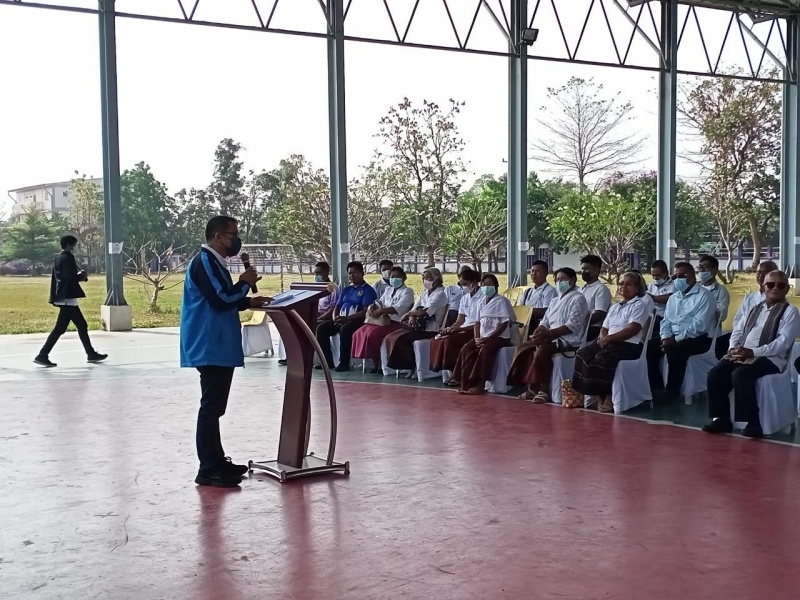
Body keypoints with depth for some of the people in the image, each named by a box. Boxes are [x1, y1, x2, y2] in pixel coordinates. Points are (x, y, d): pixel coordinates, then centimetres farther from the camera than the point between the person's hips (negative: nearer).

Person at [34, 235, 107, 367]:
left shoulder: (59, 258, 16)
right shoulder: (67, 258, -14)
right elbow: (71, 277, -22)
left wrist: (79, 275, 9)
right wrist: (82, 276, -3)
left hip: (63, 297, 10)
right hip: (68, 297, -10)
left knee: (82, 325, 14)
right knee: (60, 328, -8)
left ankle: (91, 354, 18)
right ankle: (42, 355, -8)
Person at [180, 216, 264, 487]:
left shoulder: (214, 263, 18)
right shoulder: (204, 262, -14)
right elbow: (220, 300, -21)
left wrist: (249, 302, 12)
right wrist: (245, 282, -8)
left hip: (218, 347, 11)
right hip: (210, 348, -11)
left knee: (215, 406, 14)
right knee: (211, 407, -8)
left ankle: (217, 461, 22)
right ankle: (208, 469, -6)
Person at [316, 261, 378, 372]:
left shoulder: (368, 290, -1)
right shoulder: (345, 290, 22)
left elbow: (366, 311, -12)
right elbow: (337, 307, 19)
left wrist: (347, 318, -20)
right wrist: (335, 318, -6)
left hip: (358, 320, -7)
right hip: (341, 320, 7)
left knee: (344, 329, -38)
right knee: (321, 328, -15)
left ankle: (344, 363, -30)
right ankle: (328, 361, -12)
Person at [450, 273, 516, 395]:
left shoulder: (501, 301, -6)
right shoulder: (481, 302, 15)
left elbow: (504, 324, -13)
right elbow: (477, 322, 13)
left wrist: (489, 338, -19)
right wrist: (477, 338, -7)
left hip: (500, 337, -6)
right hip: (483, 336, 6)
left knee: (485, 350, -34)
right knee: (466, 348, -19)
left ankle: (480, 384, -29)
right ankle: (466, 382, -20)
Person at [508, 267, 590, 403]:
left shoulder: (578, 299, -5)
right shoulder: (555, 300, 22)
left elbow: (572, 326, -16)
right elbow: (545, 322, 18)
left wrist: (548, 333, -21)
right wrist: (539, 333, -7)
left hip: (568, 340, -9)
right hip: (552, 338, 9)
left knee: (542, 349, -33)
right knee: (523, 348, -7)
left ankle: (544, 389, -24)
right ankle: (531, 387, -9)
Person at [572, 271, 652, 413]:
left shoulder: (640, 304, 0)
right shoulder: (614, 307, 25)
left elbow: (633, 329, -13)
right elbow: (604, 328, 20)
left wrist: (609, 338, -15)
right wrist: (603, 337, -6)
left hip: (630, 345, -7)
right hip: (609, 342, 7)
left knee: (602, 358, -34)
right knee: (583, 354, -18)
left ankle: (609, 397, -19)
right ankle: (600, 396, -15)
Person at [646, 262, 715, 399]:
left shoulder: (703, 296, -6)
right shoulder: (673, 298, 18)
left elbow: (699, 325, -17)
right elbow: (666, 321, 14)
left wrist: (676, 339, -21)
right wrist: (666, 338, -8)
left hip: (698, 338, -7)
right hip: (673, 338, 7)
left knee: (675, 350, -35)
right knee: (650, 347, -14)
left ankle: (672, 390, -21)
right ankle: (656, 387, -6)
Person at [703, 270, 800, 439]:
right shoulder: (755, 309, 21)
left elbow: (783, 342, -12)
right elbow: (738, 330, 18)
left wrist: (752, 352, -20)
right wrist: (734, 349, -6)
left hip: (770, 358, -6)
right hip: (741, 354, 6)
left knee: (740, 375, -34)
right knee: (715, 374, -17)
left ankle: (753, 423, -23)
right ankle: (721, 419, -6)